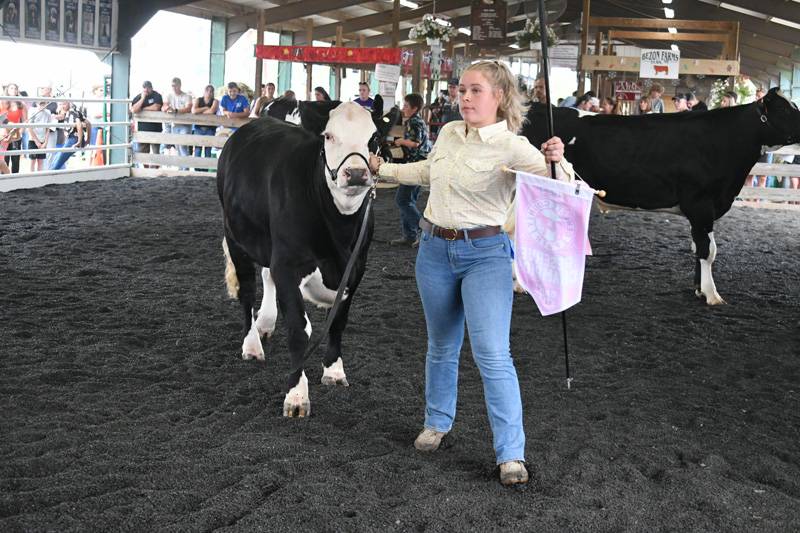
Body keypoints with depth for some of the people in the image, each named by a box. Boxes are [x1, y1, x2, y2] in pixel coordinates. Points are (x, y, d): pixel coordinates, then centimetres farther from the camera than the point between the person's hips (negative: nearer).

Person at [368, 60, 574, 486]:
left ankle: (511, 455, -5)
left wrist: (556, 161, -40)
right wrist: (380, 167, 33)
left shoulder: (512, 147, -13)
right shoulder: (448, 133, 5)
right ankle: (437, 422, 39)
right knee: (441, 346, 19)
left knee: (492, 354, -12)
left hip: (485, 255, -6)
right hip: (434, 250, 6)